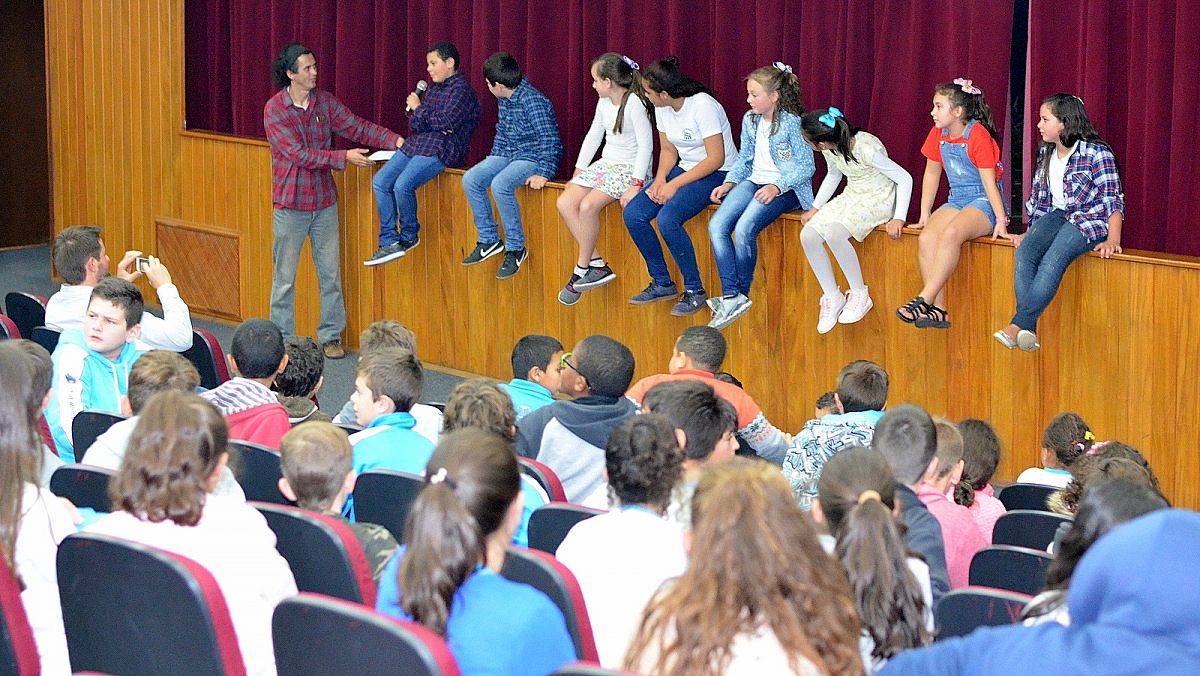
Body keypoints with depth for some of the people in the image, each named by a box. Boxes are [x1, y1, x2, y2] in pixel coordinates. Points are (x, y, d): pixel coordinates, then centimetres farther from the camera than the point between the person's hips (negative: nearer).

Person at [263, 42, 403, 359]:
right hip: (290, 203, -4)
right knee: (284, 277, 3)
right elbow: (298, 154, -19)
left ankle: (330, 336, 18)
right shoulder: (274, 110, -13)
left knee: (330, 274, 8)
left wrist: (394, 140, -16)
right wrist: (344, 157, -23)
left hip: (324, 202, 4)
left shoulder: (325, 102, 2)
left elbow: (357, 126, -2)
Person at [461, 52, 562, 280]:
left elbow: (550, 140, -22)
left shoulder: (533, 102, -21)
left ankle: (515, 249, -21)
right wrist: (492, 160, 16)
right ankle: (489, 240, 2)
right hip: (507, 154, 9)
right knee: (470, 179, -8)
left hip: (532, 157, -9)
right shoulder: (504, 99, 7)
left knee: (500, 185, -33)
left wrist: (543, 174, -26)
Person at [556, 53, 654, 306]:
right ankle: (597, 264, -13)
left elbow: (646, 145, -18)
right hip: (606, 163, 9)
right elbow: (593, 136, 19)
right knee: (565, 202, -12)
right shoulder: (604, 102, 9)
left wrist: (636, 185, -23)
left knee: (588, 206, -29)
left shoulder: (634, 103, -16)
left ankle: (581, 270, -14)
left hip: (630, 168, -9)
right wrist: (578, 172, 14)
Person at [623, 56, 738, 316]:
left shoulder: (703, 106, -23)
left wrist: (675, 184, -23)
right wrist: (660, 179, -9)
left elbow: (716, 159, -23)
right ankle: (662, 284, 3)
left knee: (667, 218, -30)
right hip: (685, 168, 8)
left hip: (716, 174, -8)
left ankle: (694, 290, -16)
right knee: (632, 214, -9)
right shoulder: (662, 109, 1)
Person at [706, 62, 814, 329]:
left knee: (744, 229, -30)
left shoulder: (791, 123, -11)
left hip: (784, 188, -7)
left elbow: (807, 166, -11)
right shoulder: (750, 120, 9)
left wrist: (777, 187, -23)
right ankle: (731, 296, -24)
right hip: (753, 182, 7)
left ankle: (741, 295, -12)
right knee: (717, 225, -18)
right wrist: (729, 183, 2)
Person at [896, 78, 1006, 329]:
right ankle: (938, 310, -27)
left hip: (984, 203, -7)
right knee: (926, 239, -23)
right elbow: (931, 174, 15)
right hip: (957, 201, 7)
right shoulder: (938, 134, 6)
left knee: (951, 233, -36)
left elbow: (989, 181, -17)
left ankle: (924, 300, -36)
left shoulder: (978, 135, -14)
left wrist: (1001, 220, -21)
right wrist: (924, 215, 14)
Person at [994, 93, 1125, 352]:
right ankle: (1028, 331, -37)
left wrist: (1113, 240, -21)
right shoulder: (1046, 153, 13)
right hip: (1055, 216, 6)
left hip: (1088, 221, -6)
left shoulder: (1096, 153, -9)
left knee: (1052, 260, -33)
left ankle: (1018, 325, -40)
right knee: (1024, 254, -25)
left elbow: (1113, 199, -11)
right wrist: (1031, 233, 19)